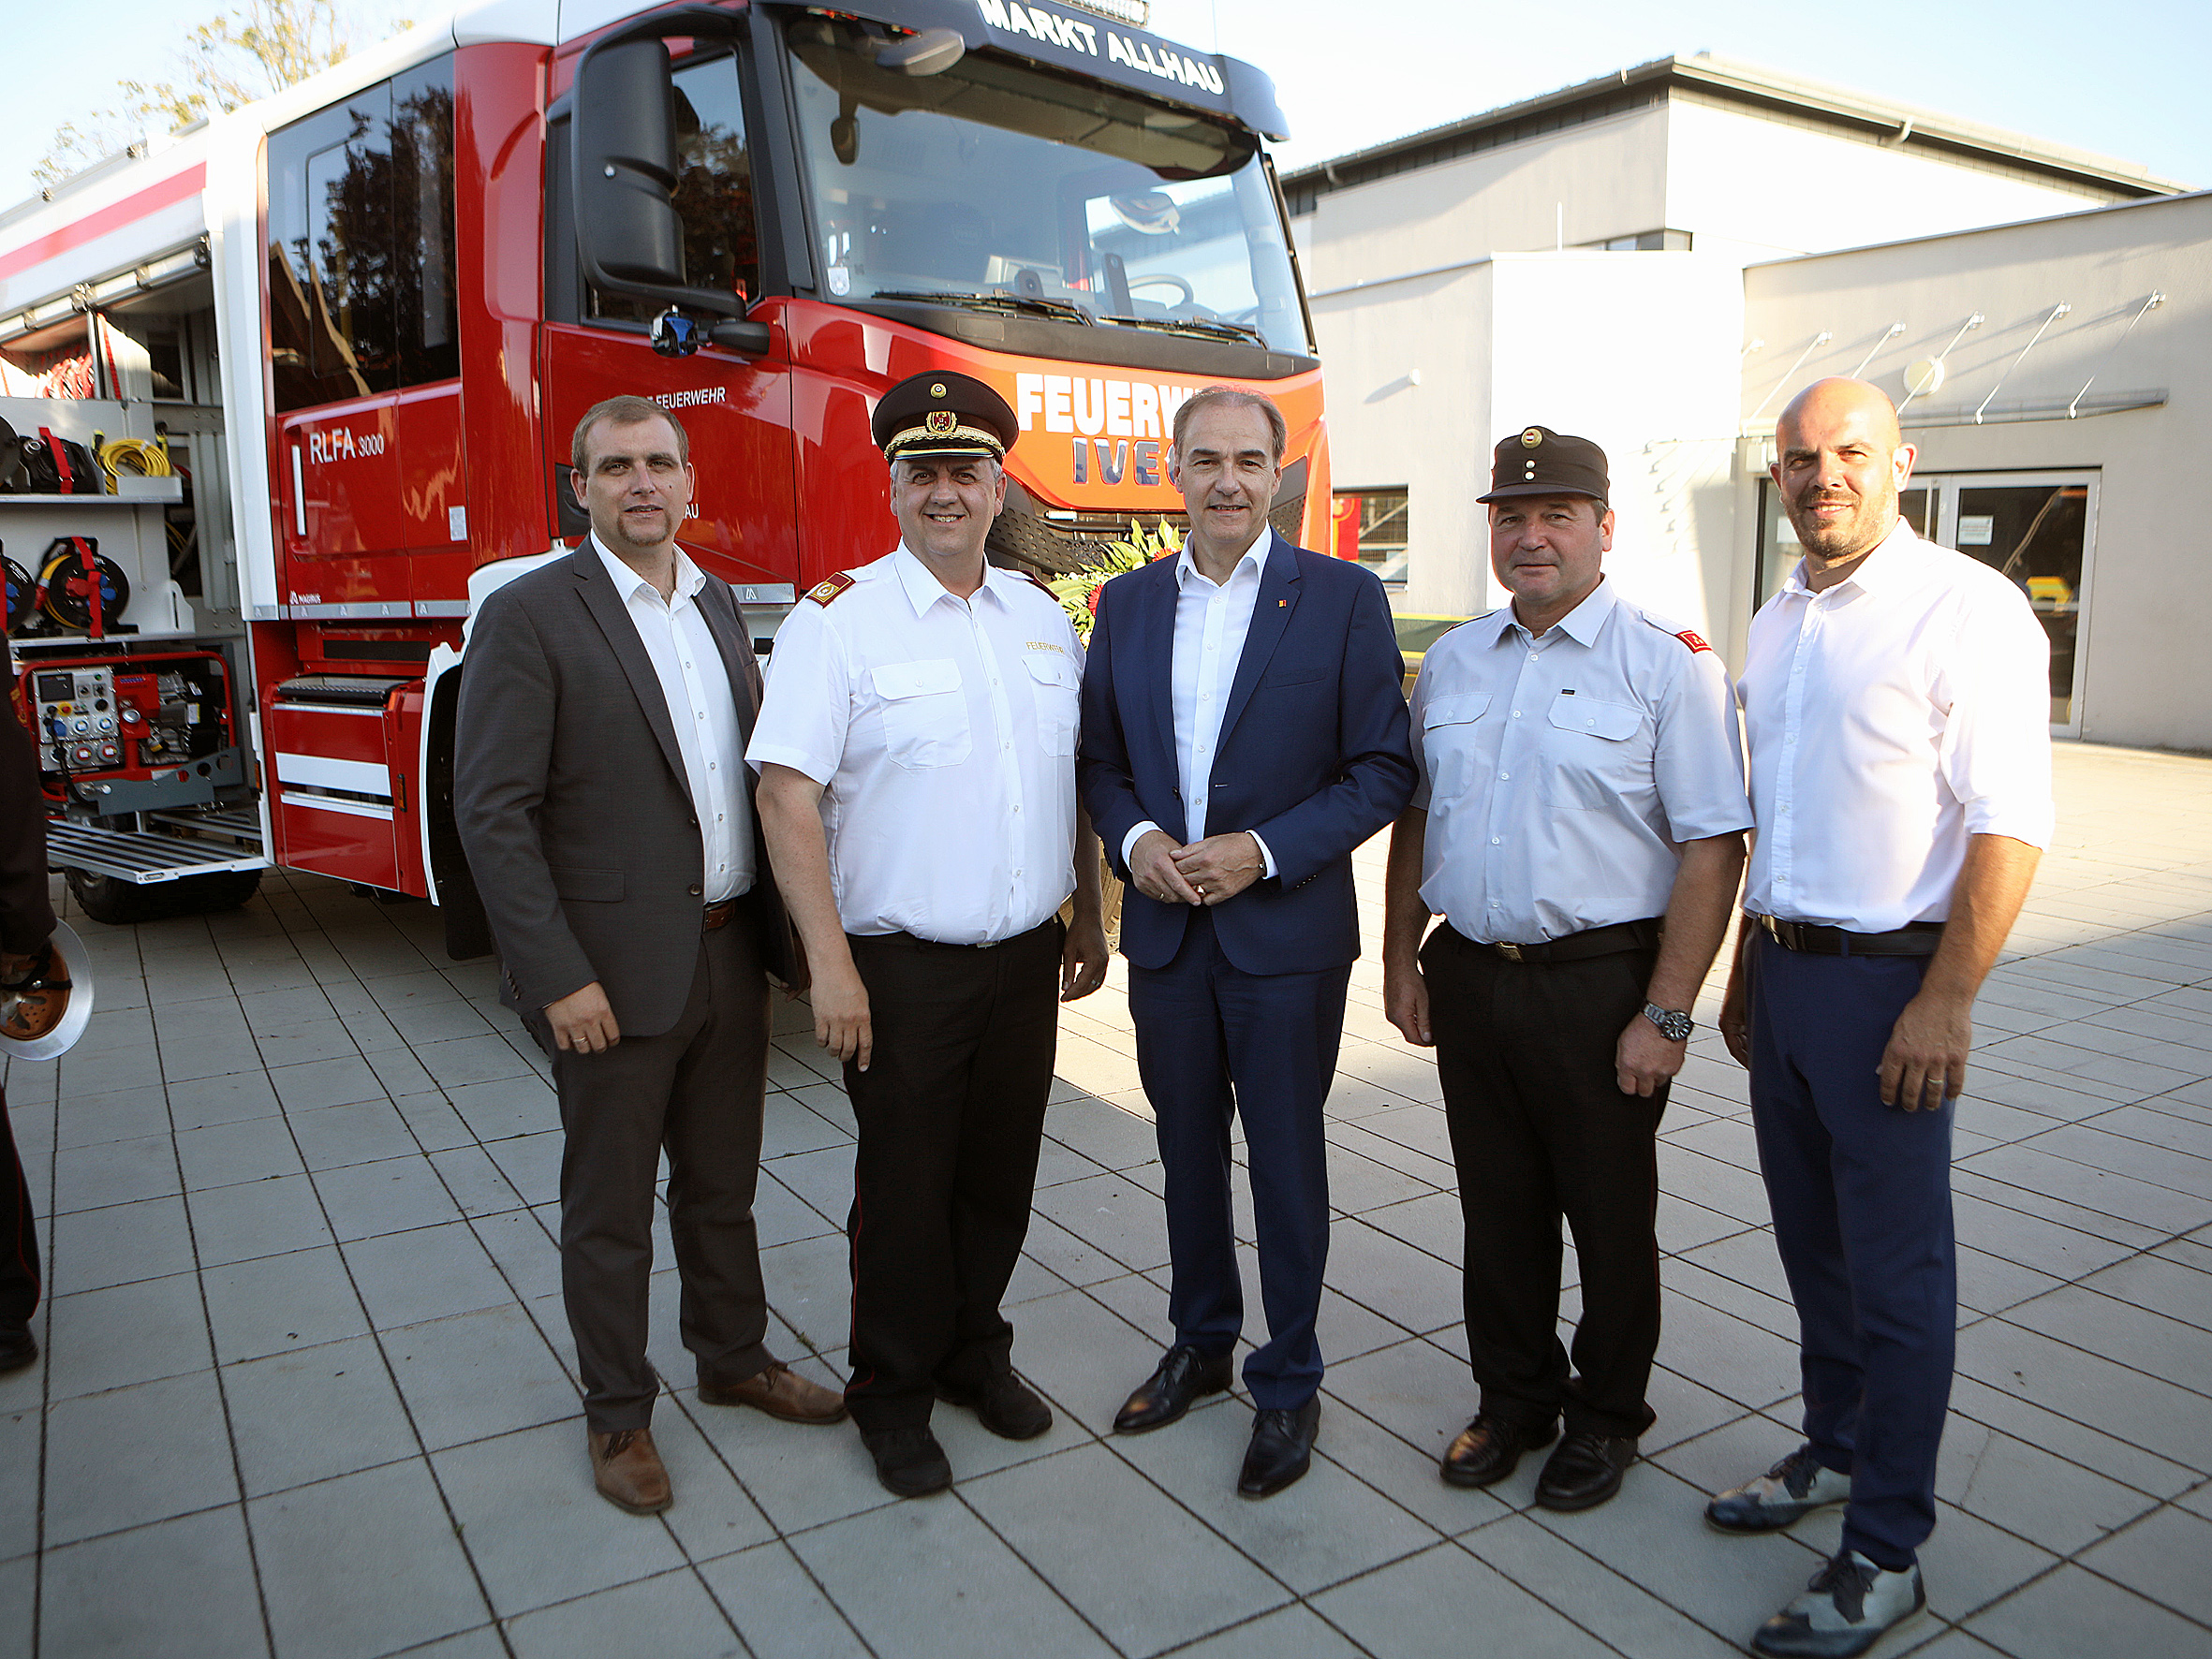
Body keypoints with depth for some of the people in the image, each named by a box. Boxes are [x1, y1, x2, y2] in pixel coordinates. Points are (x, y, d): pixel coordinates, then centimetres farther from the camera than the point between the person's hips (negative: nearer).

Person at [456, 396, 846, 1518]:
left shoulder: (719, 606, 10)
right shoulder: (530, 616, -11)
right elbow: (493, 812, -14)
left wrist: (774, 923, 4)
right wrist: (559, 976, -18)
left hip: (729, 954, 6)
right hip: (616, 970, -5)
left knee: (722, 1183, 20)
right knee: (611, 1211, 11)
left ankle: (733, 1360, 40)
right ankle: (617, 1414, 29)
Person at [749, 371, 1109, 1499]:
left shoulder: (1043, 619, 8)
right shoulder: (838, 620, -9)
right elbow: (787, 794, -15)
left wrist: (1090, 918, 15)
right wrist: (830, 966, -19)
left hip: (1026, 959, 5)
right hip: (903, 969, -4)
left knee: (1000, 1175, 16)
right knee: (904, 1187, 8)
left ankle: (975, 1351, 38)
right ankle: (893, 1393, 28)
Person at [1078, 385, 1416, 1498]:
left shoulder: (1344, 598, -5)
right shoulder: (1127, 603, 7)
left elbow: (1383, 766, -7)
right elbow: (1099, 755, 10)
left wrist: (1262, 851, -16)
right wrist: (1133, 839, -9)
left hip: (1285, 931, -4)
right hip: (1164, 928, 4)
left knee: (1286, 1159, 7)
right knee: (1188, 1147, 17)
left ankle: (1288, 1382, 25)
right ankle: (1200, 1343, 38)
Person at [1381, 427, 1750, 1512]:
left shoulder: (1668, 662, -8)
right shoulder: (1450, 661, 9)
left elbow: (1712, 847, -11)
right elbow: (1416, 819, 15)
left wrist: (1665, 1015, -16)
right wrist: (1402, 961, 10)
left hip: (1600, 984, -4)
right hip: (1468, 976, 5)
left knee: (1609, 1215, 12)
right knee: (1498, 1206, 16)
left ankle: (1606, 1417, 33)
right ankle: (1514, 1399, 36)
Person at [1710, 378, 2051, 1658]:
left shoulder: (1969, 611, -12)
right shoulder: (1777, 626, 12)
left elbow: (2011, 825, -17)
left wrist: (1947, 1000, -20)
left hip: (1887, 981, -7)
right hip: (1784, 974, 7)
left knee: (1896, 1272, 2)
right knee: (1814, 1244, 18)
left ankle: (1887, 1554, 16)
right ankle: (1837, 1453, 37)